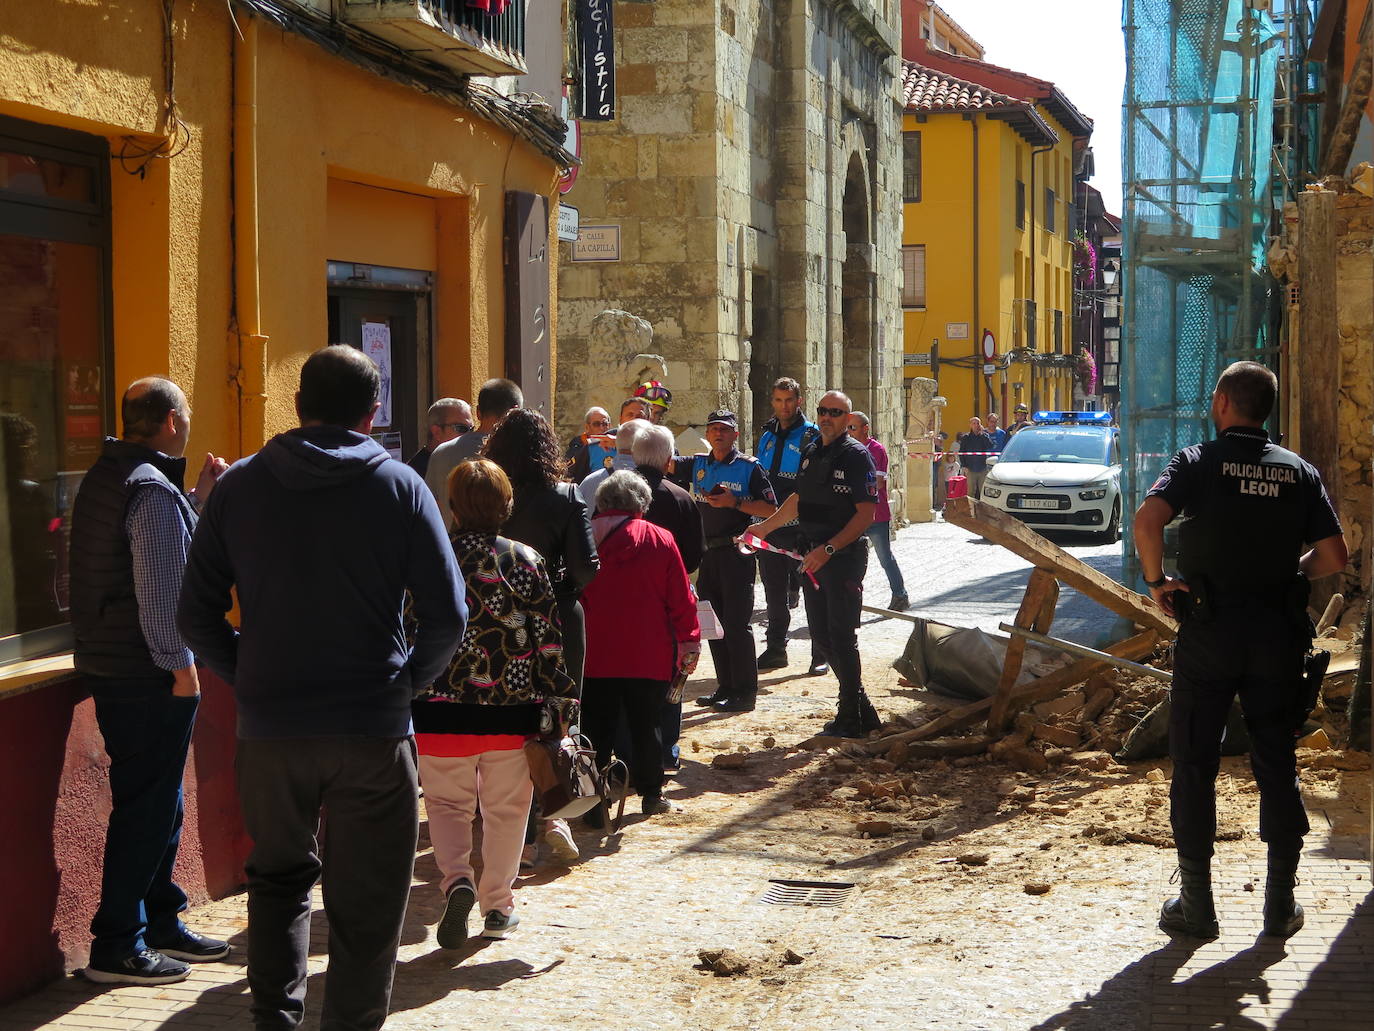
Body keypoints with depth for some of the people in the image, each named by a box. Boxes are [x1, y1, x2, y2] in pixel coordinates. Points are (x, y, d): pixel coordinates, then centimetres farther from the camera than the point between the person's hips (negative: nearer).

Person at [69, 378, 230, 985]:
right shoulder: (152, 489, -18)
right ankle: (117, 946, 1)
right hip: (147, 674, -10)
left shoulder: (106, 478, 12)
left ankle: (161, 922, 27)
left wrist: (196, 498, 19)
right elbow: (158, 589, -22)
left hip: (111, 665, 10)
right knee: (146, 805, -4)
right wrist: (180, 664, -16)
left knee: (158, 800, 18)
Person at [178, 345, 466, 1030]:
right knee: (366, 902, 8)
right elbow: (447, 615, -6)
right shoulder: (399, 486, -3)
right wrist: (404, 682, 7)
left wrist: (247, 679, 11)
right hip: (372, 729, -2)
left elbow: (196, 613, 2)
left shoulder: (241, 484, 2)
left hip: (268, 725, 2)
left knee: (278, 877, 22)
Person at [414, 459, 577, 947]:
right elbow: (549, 638, -4)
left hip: (440, 710, 0)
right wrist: (561, 701, 3)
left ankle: (455, 878, -10)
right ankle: (497, 905, 20)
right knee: (505, 809, 14)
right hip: (512, 709, 0)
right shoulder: (525, 560, -4)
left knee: (446, 802, 14)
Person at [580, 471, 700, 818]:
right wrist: (690, 642, 7)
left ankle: (593, 803, 0)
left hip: (594, 655, 0)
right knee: (645, 724, 13)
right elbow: (681, 598, -1)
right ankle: (650, 794, 23)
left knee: (596, 727, 4)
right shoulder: (660, 540, -2)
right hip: (648, 655, 0)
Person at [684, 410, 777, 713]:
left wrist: (735, 502, -17)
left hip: (736, 553, -6)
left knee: (736, 623, -7)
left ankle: (745, 692, -2)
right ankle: (726, 687, 20)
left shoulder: (749, 467, -4)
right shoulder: (698, 465, 12)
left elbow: (771, 510, -6)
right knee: (713, 623, 11)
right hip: (707, 552, 6)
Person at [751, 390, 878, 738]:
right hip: (814, 557, 8)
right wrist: (764, 527, 30)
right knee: (821, 631, 9)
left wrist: (828, 549, -21)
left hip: (846, 556, -8)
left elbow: (866, 514, -15)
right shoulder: (812, 454, 14)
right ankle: (860, 708, 19)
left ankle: (850, 718, 2)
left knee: (841, 634, -6)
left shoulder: (856, 455, -10)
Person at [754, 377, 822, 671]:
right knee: (774, 590, 12)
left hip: (800, 526, -6)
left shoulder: (811, 436, -5)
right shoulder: (767, 437, 14)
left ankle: (821, 653, 4)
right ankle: (775, 650, 21)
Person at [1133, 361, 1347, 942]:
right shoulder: (1299, 471, 4)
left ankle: (1196, 906, 9)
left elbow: (1148, 518, -23)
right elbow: (1334, 557, 0)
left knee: (1195, 766, 6)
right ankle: (1280, 906, 14)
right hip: (1277, 637, 3)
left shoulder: (1198, 461, -5)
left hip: (1209, 633, -3)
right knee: (1277, 765, 11)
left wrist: (1156, 580, -8)